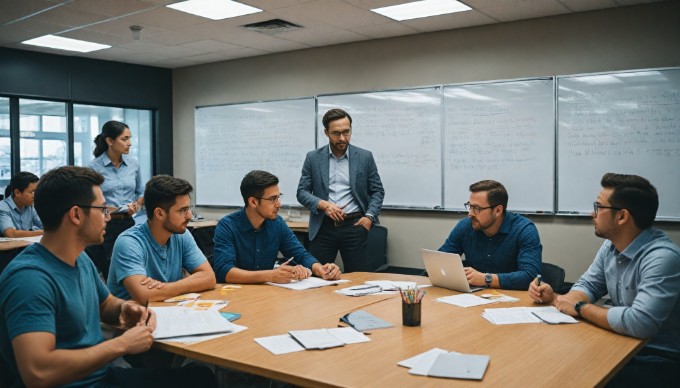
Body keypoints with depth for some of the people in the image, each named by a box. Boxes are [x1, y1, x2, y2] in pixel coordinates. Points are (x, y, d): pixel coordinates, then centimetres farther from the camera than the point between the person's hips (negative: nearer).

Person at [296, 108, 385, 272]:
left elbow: (377, 191, 7)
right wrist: (322, 204, -15)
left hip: (354, 226, 0)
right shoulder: (313, 158, 4)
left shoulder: (365, 157, 3)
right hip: (323, 227, 1)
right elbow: (302, 192, 3)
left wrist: (370, 216, -8)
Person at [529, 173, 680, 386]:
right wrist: (556, 298, -10)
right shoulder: (611, 245, 2)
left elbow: (639, 322, -36)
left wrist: (580, 308, -22)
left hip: (659, 361, -7)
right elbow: (588, 285, 12)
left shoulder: (662, 257, -26)